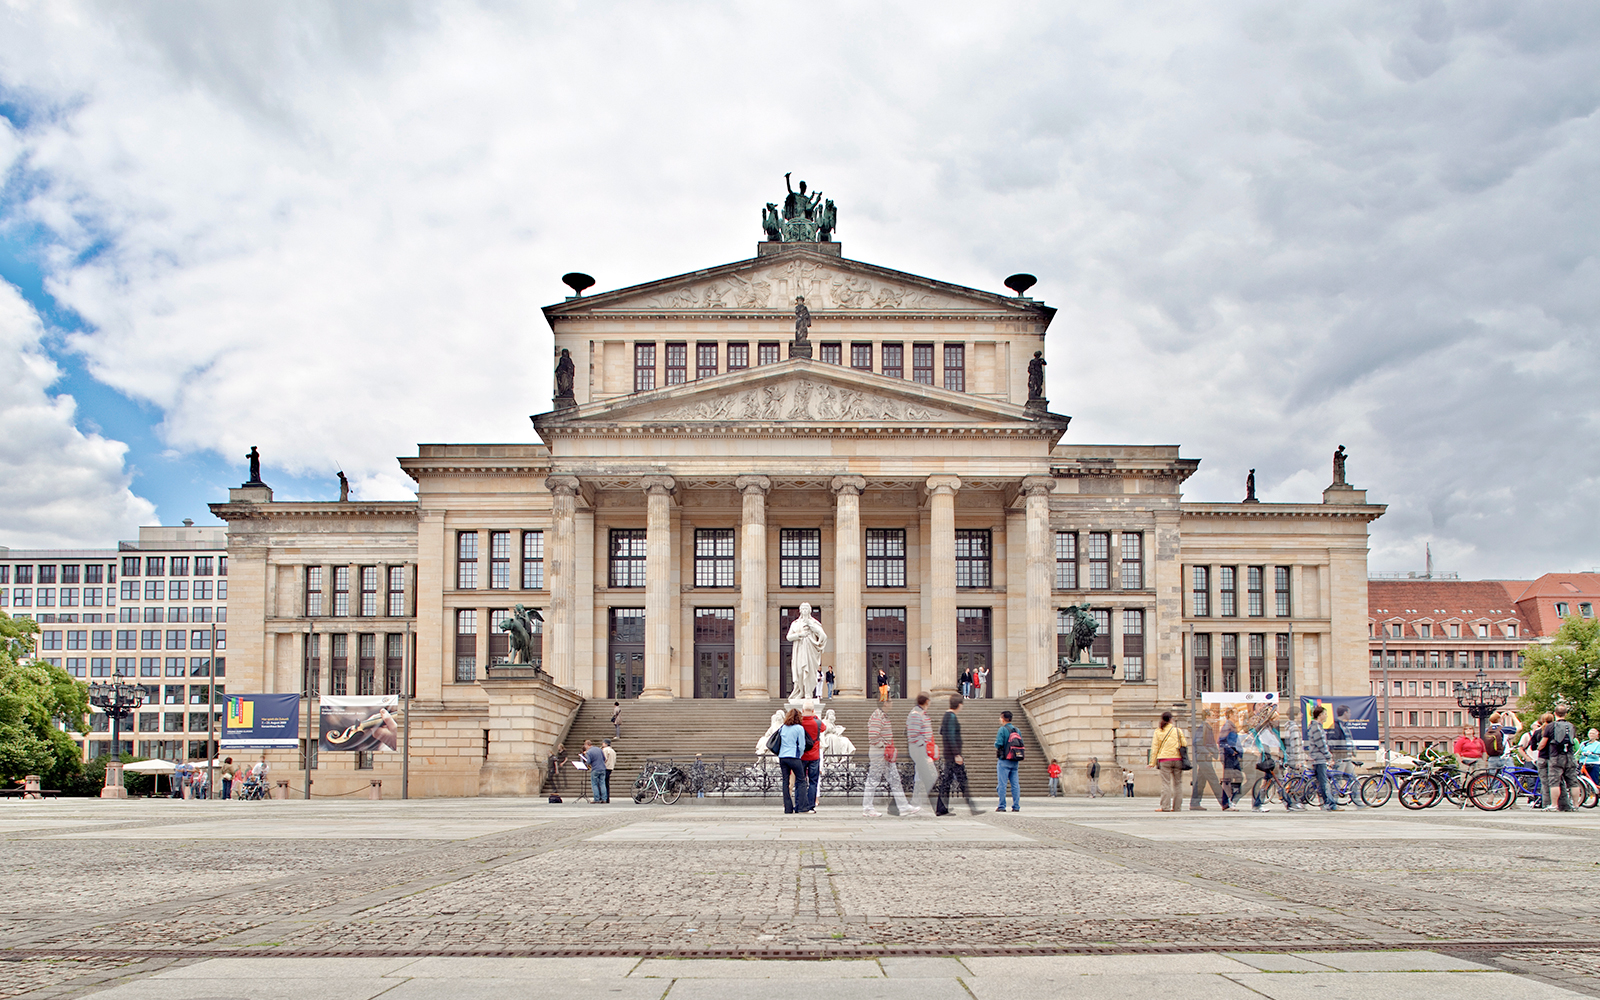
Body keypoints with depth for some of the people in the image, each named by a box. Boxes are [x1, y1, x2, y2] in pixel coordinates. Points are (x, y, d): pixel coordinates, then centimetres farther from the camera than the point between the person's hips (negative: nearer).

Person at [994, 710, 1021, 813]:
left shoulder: (1002, 729, -10)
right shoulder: (1017, 730, 9)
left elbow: (998, 744, -17)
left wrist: (996, 745, 4)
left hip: (1004, 761, -6)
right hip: (1015, 762, 6)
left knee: (1002, 784, -3)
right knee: (1015, 784, 7)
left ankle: (1002, 806, -4)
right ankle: (1016, 806, 6)